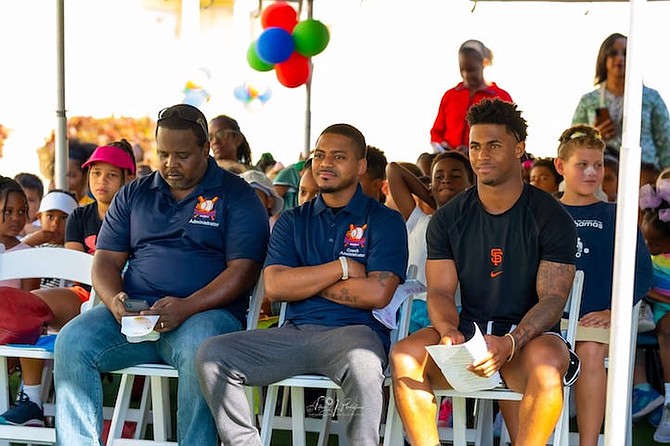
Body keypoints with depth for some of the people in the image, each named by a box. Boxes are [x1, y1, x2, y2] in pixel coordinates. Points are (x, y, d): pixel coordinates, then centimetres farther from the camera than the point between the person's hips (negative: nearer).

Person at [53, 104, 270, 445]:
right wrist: (113, 299, -9)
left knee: (200, 350, -38)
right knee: (72, 340, -23)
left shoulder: (237, 196, 6)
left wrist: (186, 307, -20)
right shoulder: (133, 195, 19)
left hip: (205, 313, -4)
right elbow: (106, 260, 15)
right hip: (133, 312, 4)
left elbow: (242, 270, -5)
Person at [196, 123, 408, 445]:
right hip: (294, 332, 4)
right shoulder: (293, 221, 17)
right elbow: (274, 286, 2)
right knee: (211, 355, -16)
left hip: (352, 332, -4)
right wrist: (341, 268, -4)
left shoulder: (384, 221, 6)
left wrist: (305, 280, 0)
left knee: (364, 362, -39)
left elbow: (376, 293, -9)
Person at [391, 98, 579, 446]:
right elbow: (440, 291, 4)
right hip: (467, 330, 3)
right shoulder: (448, 218, 8)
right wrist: (449, 332, -20)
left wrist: (510, 343, -28)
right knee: (404, 356, -27)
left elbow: (552, 298, -9)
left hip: (530, 334, -3)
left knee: (546, 364, -38)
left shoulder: (551, 218, -2)